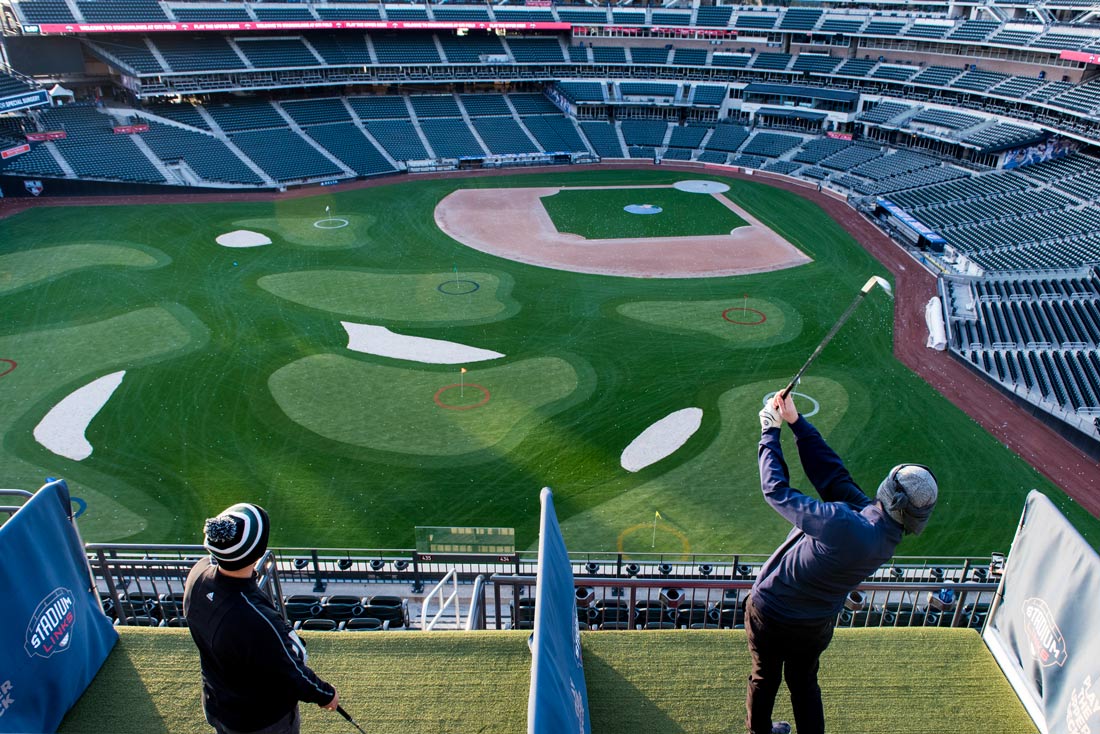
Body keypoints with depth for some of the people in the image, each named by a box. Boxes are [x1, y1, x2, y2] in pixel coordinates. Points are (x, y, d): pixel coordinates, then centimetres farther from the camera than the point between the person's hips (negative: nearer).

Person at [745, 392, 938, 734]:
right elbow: (832, 472, -13)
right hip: (816, 625, 5)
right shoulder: (886, 535, -15)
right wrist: (796, 421, -14)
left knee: (764, 680, 23)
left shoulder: (844, 525, -39)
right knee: (804, 683, 30)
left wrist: (770, 432, -19)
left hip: (770, 613, -5)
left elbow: (777, 490, -31)